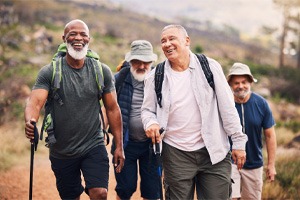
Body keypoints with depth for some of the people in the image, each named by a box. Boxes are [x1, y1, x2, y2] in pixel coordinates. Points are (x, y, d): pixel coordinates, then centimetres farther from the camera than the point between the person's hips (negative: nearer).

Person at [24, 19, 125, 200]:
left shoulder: (102, 72, -1)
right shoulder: (49, 72, -6)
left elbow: (112, 109, 3)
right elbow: (36, 102, -18)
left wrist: (119, 146, 0)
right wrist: (30, 121, -41)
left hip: (94, 146, 0)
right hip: (61, 151, 0)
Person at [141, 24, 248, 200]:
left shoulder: (210, 67, -1)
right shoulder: (155, 77, 4)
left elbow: (227, 106, 0)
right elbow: (148, 110, 12)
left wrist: (238, 141, -2)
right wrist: (151, 123, -12)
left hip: (214, 152, -1)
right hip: (176, 154, 1)